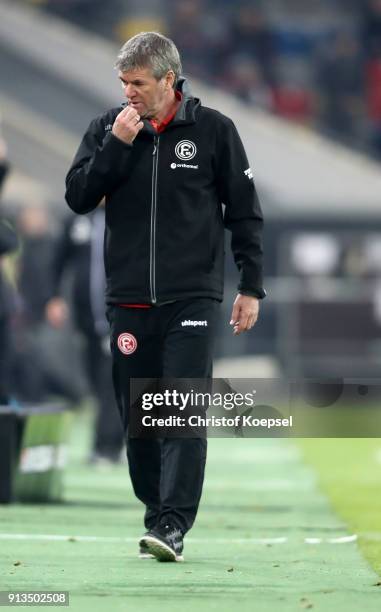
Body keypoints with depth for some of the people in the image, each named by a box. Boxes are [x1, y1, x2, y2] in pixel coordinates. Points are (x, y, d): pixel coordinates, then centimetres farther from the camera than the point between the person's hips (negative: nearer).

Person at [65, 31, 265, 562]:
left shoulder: (212, 130, 0)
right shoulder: (107, 129, 7)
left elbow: (245, 212, 5)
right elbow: (77, 198, -1)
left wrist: (251, 287, 2)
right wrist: (117, 144, -11)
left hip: (192, 299, -3)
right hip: (128, 299, 3)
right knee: (138, 415, 5)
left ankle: (174, 524, -16)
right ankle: (156, 513, 17)